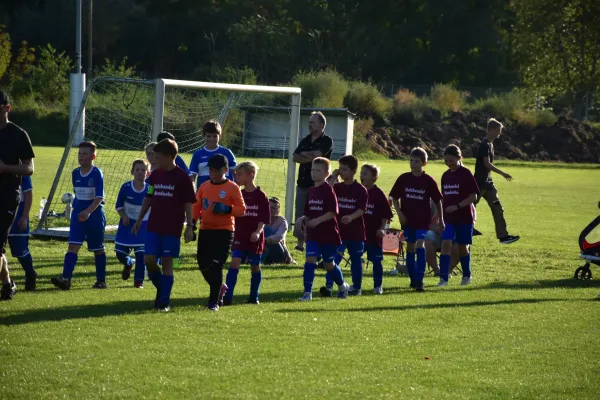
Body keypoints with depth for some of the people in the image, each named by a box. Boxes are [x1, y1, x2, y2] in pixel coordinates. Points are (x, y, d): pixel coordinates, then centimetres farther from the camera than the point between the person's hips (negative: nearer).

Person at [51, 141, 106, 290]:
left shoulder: (97, 173, -12)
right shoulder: (75, 173, 6)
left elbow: (99, 197, -20)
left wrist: (88, 211, -32)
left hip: (95, 215, -4)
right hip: (78, 214, 4)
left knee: (98, 249, 8)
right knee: (73, 245, -10)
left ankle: (101, 281, 21)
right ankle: (66, 279, -20)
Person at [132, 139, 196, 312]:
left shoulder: (182, 177, -7)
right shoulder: (155, 175, 8)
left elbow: (188, 203, -5)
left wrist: (189, 227, -9)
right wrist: (139, 220, 13)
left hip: (172, 228, -5)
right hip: (153, 227, 5)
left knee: (167, 262, -2)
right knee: (149, 260, -3)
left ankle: (164, 302, 4)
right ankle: (161, 290, 20)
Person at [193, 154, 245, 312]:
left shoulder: (232, 188, -5)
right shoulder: (204, 187, 9)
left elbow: (241, 209, -6)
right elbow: (197, 206, 13)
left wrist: (227, 209, -23)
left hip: (224, 231, -5)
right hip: (205, 230, 5)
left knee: (216, 265, -13)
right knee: (203, 264, 9)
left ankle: (214, 301, -7)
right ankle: (220, 288, 35)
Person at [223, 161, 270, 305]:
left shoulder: (260, 196, -5)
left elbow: (263, 219, -8)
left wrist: (258, 232, -21)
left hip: (255, 238, -2)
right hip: (240, 236, 2)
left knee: (255, 266, 8)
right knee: (235, 263, -11)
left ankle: (254, 297, 21)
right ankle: (227, 297, -16)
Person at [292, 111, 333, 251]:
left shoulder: (326, 141, -4)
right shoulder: (305, 140, 16)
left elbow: (316, 155, -18)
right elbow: (295, 157, 4)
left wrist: (304, 154, -1)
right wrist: (310, 158, -11)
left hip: (318, 184, -6)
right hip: (302, 183, 6)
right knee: (300, 215, 7)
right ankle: (300, 243, 12)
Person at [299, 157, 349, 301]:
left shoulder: (328, 190, -12)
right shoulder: (311, 191, 8)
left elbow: (333, 212, -19)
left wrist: (318, 220, -30)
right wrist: (306, 229, 17)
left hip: (329, 235, -5)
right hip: (313, 235, 5)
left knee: (329, 264, 9)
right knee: (310, 260, -11)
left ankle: (342, 286, 34)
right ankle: (307, 292, -12)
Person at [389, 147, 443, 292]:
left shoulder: (429, 181, -5)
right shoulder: (403, 179, -1)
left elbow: (437, 201, 3)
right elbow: (395, 198, 7)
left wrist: (441, 220, 6)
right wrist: (399, 213, -5)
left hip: (423, 220, -3)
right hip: (408, 220, 3)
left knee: (420, 246, -16)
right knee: (410, 248, 10)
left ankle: (419, 281, -18)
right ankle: (413, 279, 23)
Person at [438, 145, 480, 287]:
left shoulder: (466, 174, -9)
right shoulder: (445, 176, 8)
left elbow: (473, 196, -11)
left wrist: (457, 206, -20)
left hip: (464, 217, -4)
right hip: (448, 218, 4)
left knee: (462, 247, 7)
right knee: (446, 243, -12)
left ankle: (466, 275, 27)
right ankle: (443, 278, -16)